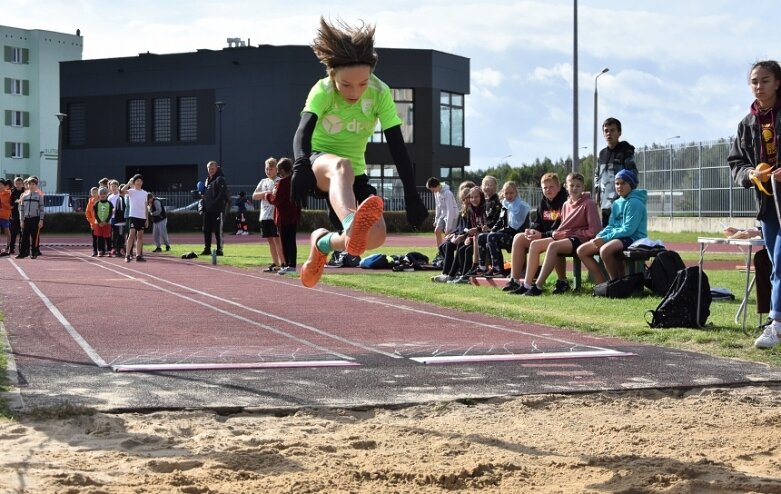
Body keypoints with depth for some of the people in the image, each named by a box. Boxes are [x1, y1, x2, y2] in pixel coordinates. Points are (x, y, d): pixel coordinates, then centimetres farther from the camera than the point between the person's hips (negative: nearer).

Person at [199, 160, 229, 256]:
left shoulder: (220, 180, -6)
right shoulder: (207, 181, 20)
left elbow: (223, 195, -16)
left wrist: (214, 203, -20)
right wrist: (201, 206, 8)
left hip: (217, 210, -8)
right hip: (207, 210, 8)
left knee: (218, 230, -5)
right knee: (206, 230, 10)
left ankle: (219, 249, -1)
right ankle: (207, 249, 17)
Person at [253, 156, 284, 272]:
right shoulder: (263, 182, 18)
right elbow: (254, 196, 9)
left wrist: (270, 196, -18)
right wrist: (265, 194, -6)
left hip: (276, 214, -7)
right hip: (265, 215, 7)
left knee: (277, 239, -9)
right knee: (270, 239, 9)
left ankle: (282, 263, -9)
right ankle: (275, 263, 16)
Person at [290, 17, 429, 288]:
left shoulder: (380, 93, -14)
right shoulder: (323, 91, -19)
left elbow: (396, 145, -15)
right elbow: (304, 129, -36)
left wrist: (411, 195, -21)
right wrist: (301, 163, -57)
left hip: (355, 172, 4)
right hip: (319, 160, -4)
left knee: (376, 235, -18)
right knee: (342, 166, -40)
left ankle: (323, 243, 12)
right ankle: (351, 226, -71)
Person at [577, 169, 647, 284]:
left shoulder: (635, 203, -11)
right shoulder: (617, 203, 16)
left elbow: (628, 230, -18)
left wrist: (605, 238, -19)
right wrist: (599, 236, -5)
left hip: (633, 238, -9)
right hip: (616, 237, 9)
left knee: (605, 250, -38)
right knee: (582, 251, -1)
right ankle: (603, 284, 0)